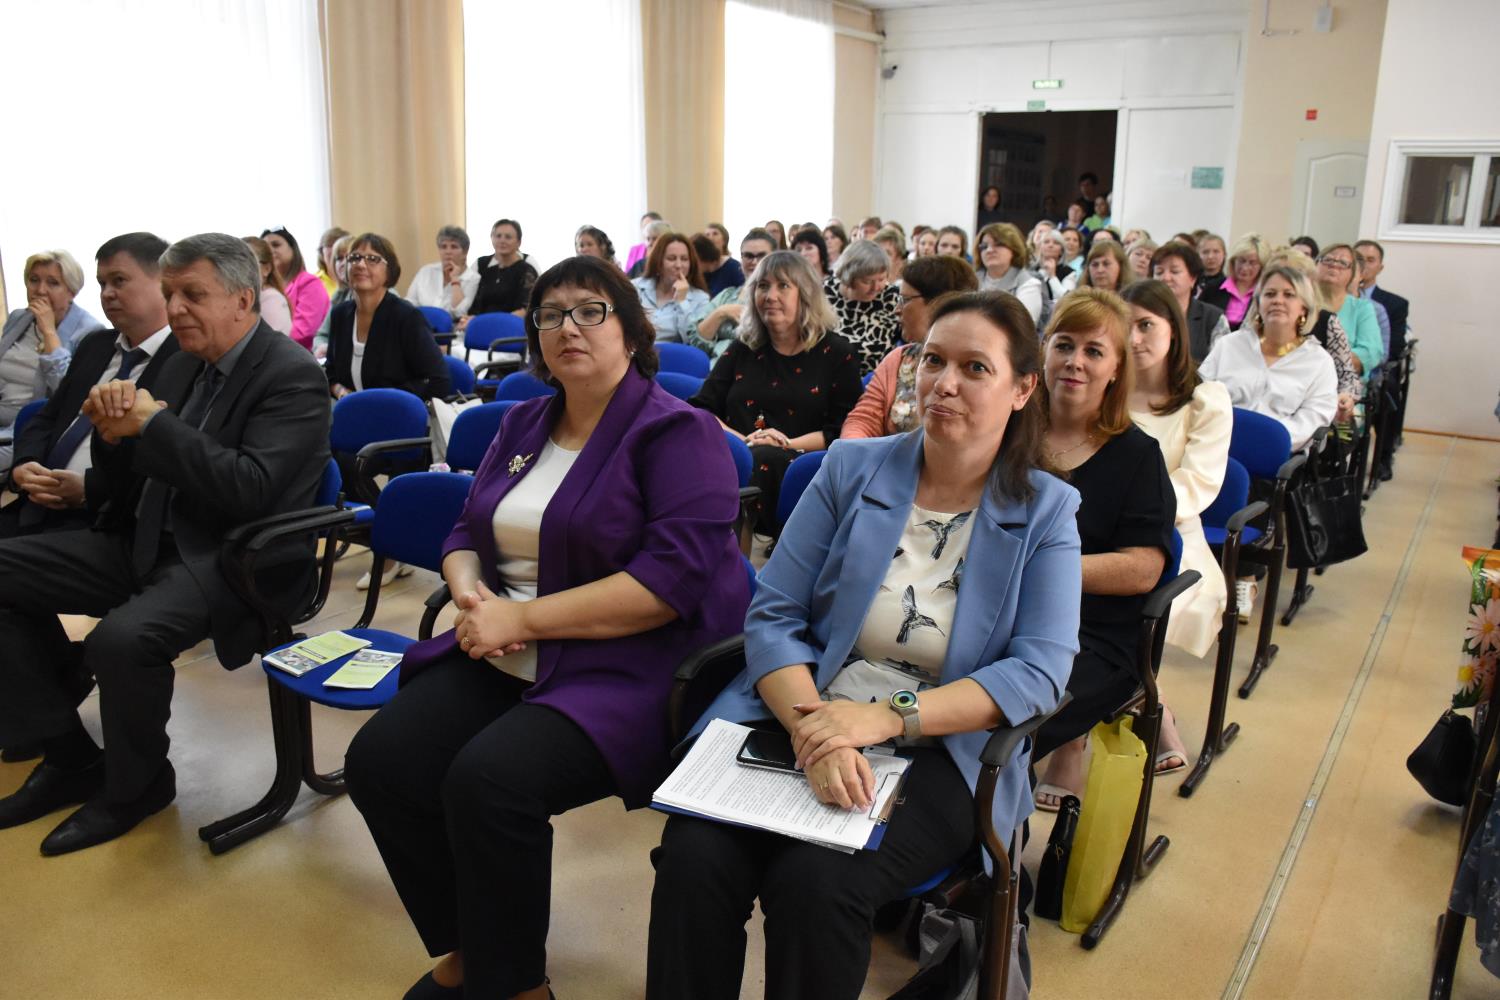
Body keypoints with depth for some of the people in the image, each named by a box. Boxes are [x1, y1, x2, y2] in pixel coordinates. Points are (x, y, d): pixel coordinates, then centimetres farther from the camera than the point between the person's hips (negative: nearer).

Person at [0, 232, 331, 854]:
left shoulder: (293, 376, -12)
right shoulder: (184, 364, 10)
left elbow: (252, 488, -25)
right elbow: (131, 487, 12)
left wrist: (153, 423, -21)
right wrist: (114, 431, -10)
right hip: (153, 541, 9)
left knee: (122, 637, -32)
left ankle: (135, 784, -1)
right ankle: (68, 755, 10)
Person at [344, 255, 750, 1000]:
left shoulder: (679, 434, -9)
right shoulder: (524, 424, 14)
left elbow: (674, 579, -21)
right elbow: (467, 534, 18)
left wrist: (523, 618, -20)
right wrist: (469, 593, -7)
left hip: (627, 668, -7)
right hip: (504, 657, 7)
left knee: (487, 780, -28)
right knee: (379, 761, -12)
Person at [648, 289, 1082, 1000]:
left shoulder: (1046, 511, 3)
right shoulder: (850, 469, 6)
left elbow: (1040, 672, -8)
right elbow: (773, 616, 0)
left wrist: (886, 718, -20)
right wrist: (812, 725, -20)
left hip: (941, 750, -1)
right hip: (799, 717, 2)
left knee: (815, 881, -28)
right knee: (694, 855, -24)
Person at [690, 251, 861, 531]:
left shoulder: (836, 353, 13)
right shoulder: (742, 350, 24)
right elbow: (701, 410, 14)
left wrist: (788, 444, -10)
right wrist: (742, 440, -5)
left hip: (797, 465, -2)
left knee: (762, 459, -39)